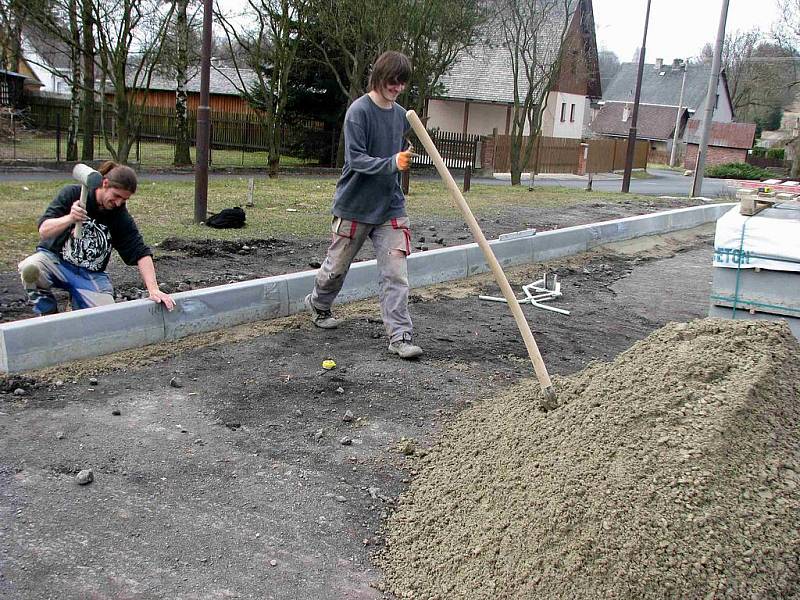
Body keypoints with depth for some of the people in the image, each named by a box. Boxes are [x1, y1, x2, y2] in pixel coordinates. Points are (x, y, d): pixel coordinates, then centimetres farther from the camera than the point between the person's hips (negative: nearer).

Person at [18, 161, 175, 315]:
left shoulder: (121, 218, -8)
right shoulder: (72, 194, -12)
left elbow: (140, 253, -12)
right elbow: (44, 231, -18)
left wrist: (153, 290, -24)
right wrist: (70, 218, -38)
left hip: (91, 275, 2)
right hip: (54, 258, -2)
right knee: (29, 268, -35)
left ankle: (78, 302, 18)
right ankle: (48, 314, -8)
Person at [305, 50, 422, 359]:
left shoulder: (401, 114, 8)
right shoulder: (359, 111, -13)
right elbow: (356, 159, -21)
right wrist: (392, 163, -32)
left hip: (390, 207, 5)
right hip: (354, 206, -4)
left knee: (396, 272, -6)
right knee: (337, 266, 12)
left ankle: (399, 336, -4)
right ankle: (318, 304, 41)